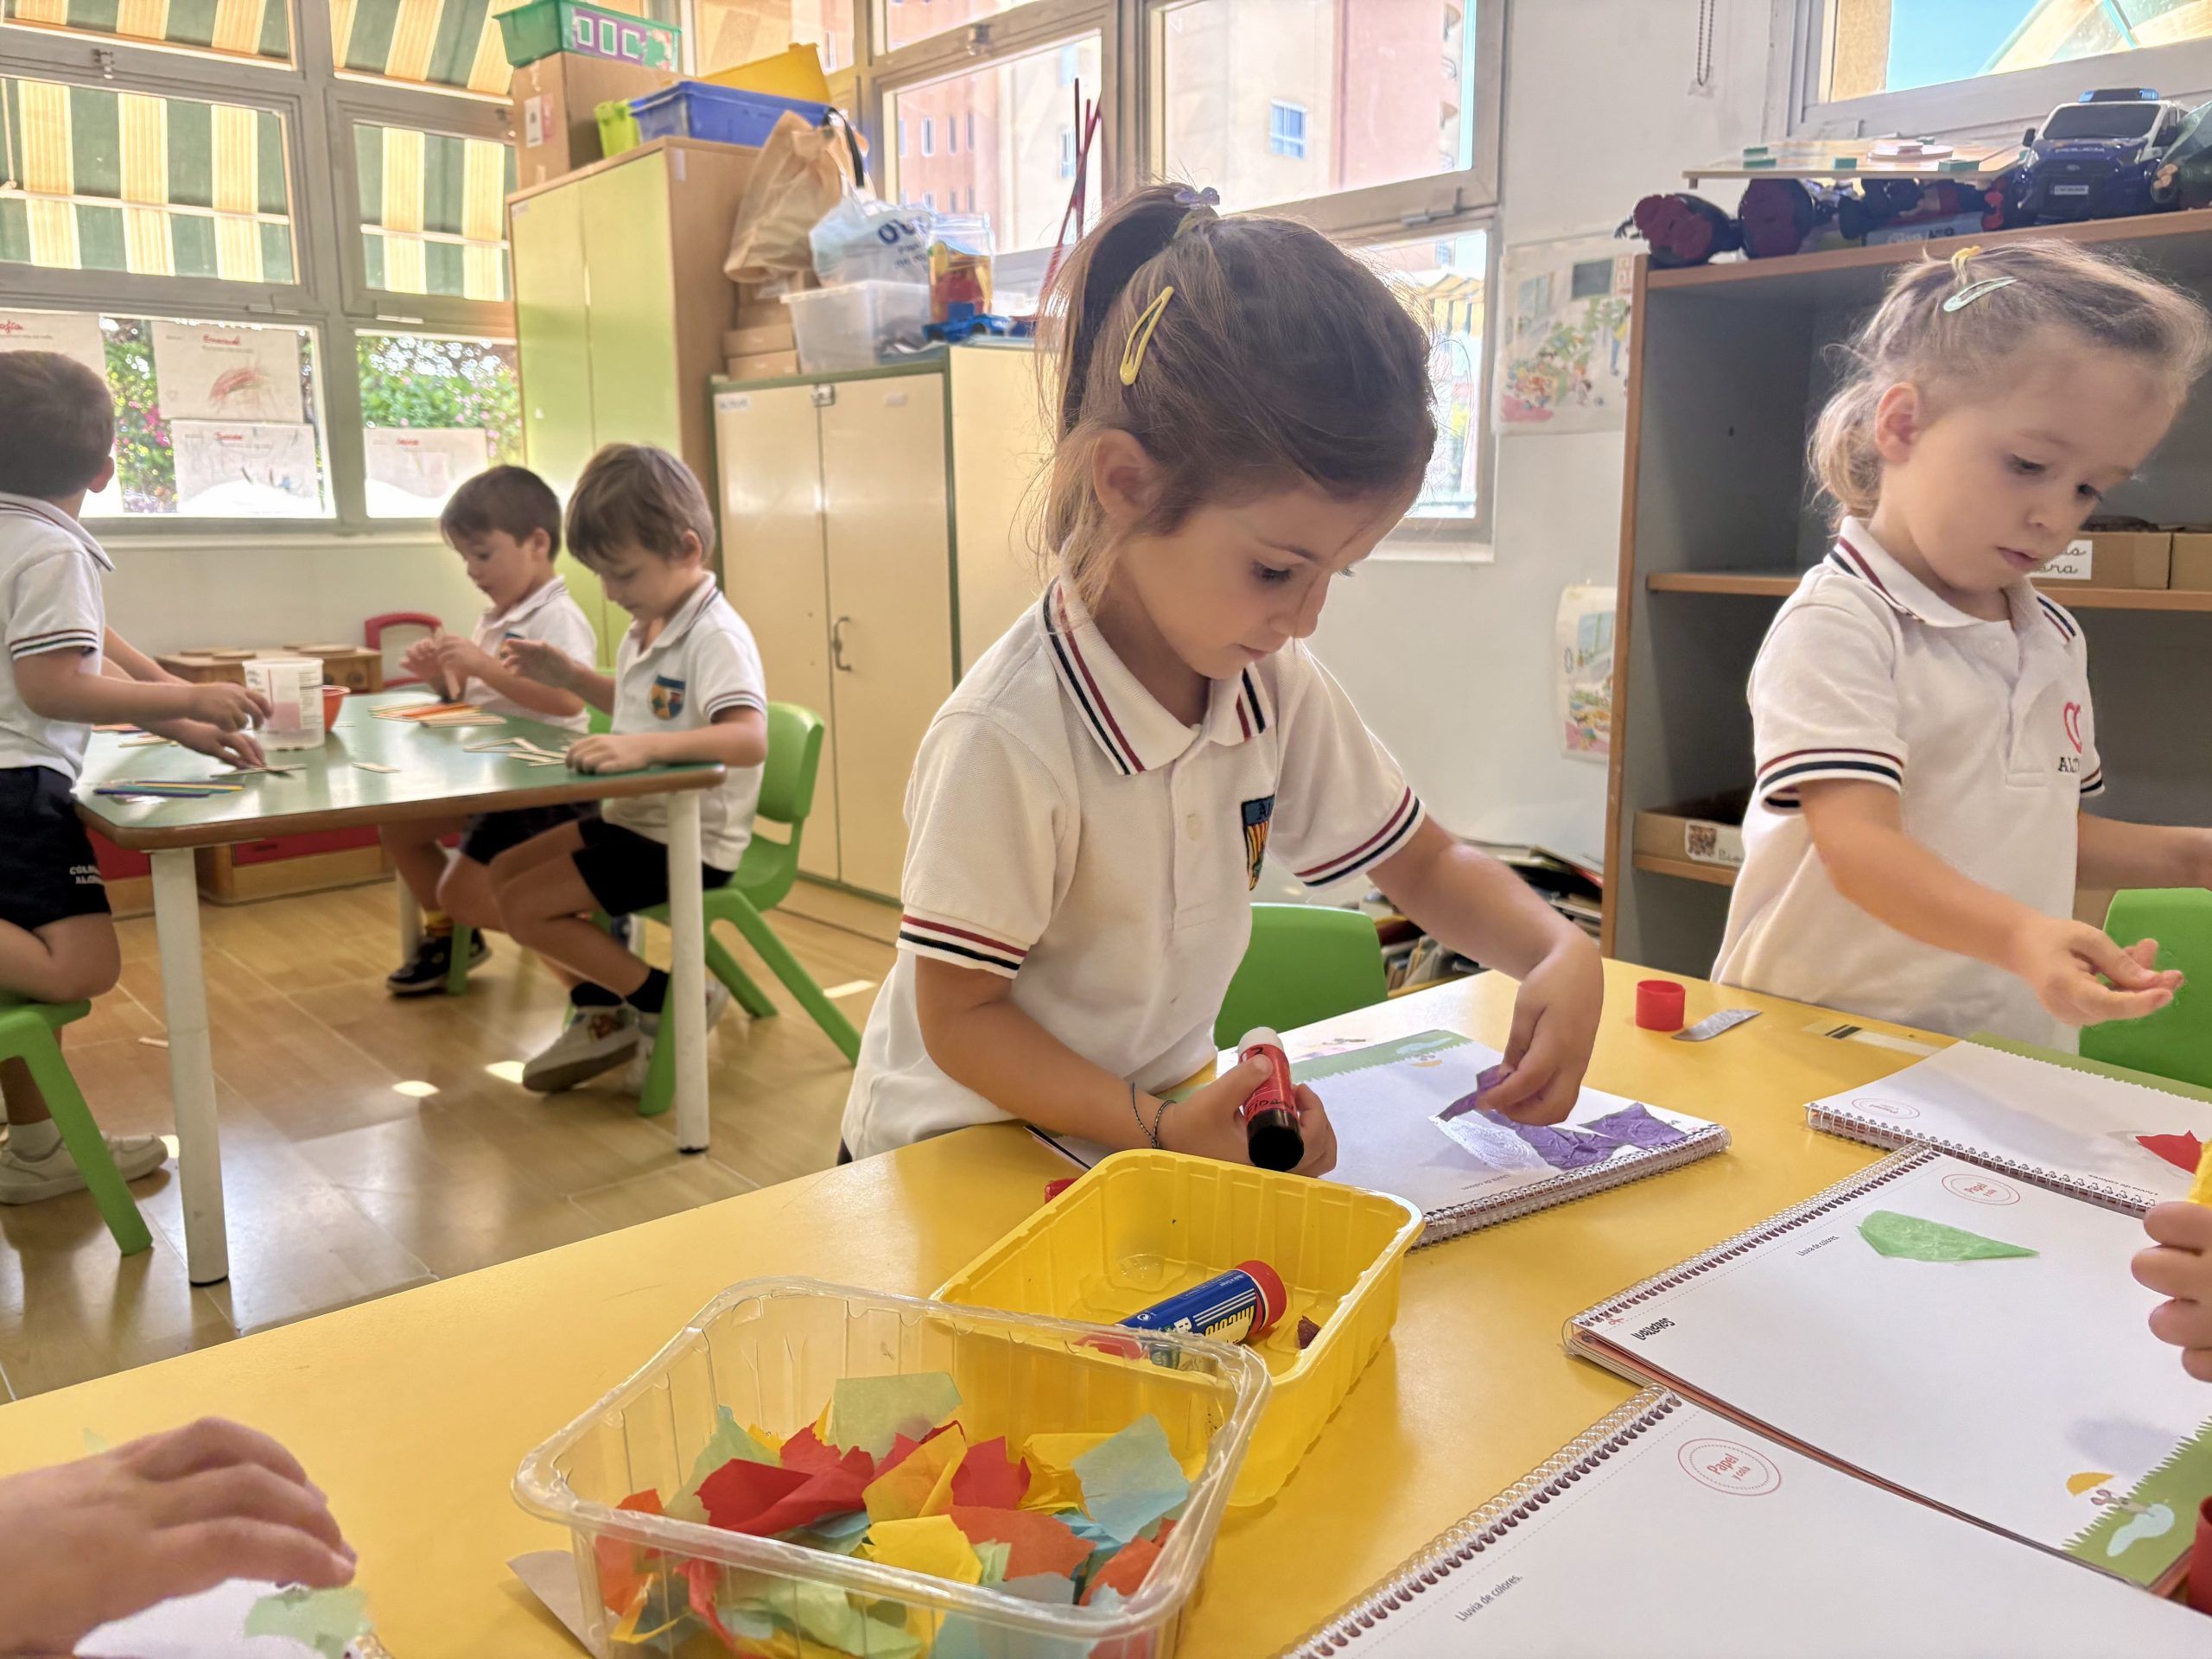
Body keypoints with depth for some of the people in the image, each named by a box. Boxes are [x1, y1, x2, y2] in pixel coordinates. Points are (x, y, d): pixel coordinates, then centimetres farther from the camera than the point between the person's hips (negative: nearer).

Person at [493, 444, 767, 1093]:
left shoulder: (716, 636, -22)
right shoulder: (649, 626, 7)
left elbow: (749, 739, -39)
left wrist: (648, 745, -50)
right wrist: (568, 674, 13)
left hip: (688, 843, -10)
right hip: (638, 819, 10)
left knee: (525, 907, -12)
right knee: (505, 871, 16)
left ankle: (672, 1004, -2)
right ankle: (601, 1013, 18)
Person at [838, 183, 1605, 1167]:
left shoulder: (1276, 684, -4)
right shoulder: (1006, 742, -26)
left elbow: (1425, 867, 8)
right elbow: (958, 1020, -18)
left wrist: (1562, 956, -11)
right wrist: (1161, 1127, -30)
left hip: (1169, 1112, 5)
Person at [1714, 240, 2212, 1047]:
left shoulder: (2055, 638, 15)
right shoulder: (1836, 625, -11)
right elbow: (1858, 844, -22)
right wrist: (2019, 937, -35)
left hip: (2011, 1044, 8)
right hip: (1826, 1038, -8)